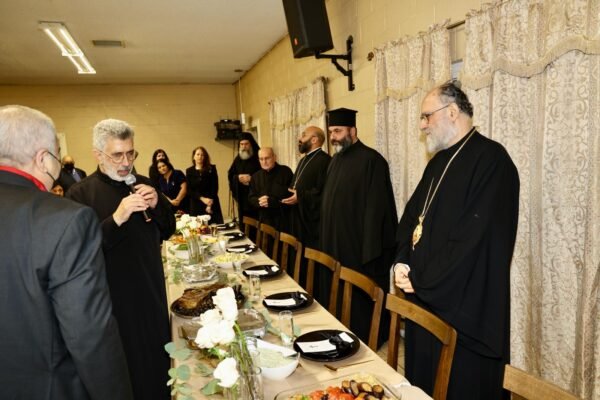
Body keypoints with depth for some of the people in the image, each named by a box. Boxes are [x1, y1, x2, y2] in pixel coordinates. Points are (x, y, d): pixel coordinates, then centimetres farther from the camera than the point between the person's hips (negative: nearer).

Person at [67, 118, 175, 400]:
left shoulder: (142, 185, 4)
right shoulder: (80, 194, -10)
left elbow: (167, 231, 8)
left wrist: (158, 204, -11)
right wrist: (117, 218, -30)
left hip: (152, 290, 5)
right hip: (114, 299, -4)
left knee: (158, 358, 18)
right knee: (127, 367, 11)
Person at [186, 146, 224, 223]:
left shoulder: (211, 168, 6)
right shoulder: (189, 171, 9)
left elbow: (215, 187, 0)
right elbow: (189, 190, 2)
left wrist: (210, 204, -10)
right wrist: (202, 198, -13)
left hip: (212, 203, -1)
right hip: (196, 205, 1)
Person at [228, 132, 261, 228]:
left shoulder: (259, 157, -2)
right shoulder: (237, 159, 15)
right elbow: (230, 175, 12)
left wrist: (252, 178, -18)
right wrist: (238, 177, -8)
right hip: (242, 197, 5)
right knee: (243, 226, 7)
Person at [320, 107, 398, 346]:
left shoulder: (371, 160, -15)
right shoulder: (336, 160, 11)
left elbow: (376, 208, -18)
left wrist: (370, 253, -20)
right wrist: (326, 242, 14)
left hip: (359, 249, -8)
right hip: (335, 245, 8)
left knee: (360, 301, 4)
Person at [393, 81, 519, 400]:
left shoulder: (490, 159, -15)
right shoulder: (439, 162, 12)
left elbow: (477, 239, -22)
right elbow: (411, 216, 15)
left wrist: (421, 283, -16)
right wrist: (402, 262, -2)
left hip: (462, 307, -8)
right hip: (424, 300, 8)